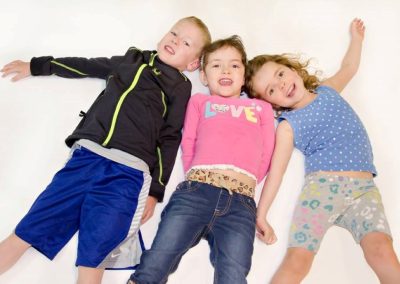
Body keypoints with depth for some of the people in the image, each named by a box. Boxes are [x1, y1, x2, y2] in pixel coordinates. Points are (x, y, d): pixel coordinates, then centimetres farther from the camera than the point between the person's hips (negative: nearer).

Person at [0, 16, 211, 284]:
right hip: (86, 155, 4)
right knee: (26, 232, 0)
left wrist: (155, 190, 1)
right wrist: (37, 66, 37)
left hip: (127, 171, -3)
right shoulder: (133, 58, 23)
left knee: (92, 256, -9)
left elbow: (169, 139, 6)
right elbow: (87, 66, 32)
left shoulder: (180, 87, 11)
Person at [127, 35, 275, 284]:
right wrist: (198, 180, 7)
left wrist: (243, 182, 9)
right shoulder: (200, 101, 26)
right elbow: (188, 144, 17)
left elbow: (265, 156, 19)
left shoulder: (262, 108, 28)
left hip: (241, 202, 1)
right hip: (197, 190, 0)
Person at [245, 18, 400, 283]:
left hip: (364, 188, 4)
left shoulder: (327, 90, 18)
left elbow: (348, 68, 38)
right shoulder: (288, 126, 3)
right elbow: (276, 171, -2)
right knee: (297, 260, -18)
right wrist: (261, 215, -8)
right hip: (322, 186, -3)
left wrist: (356, 37, 48)